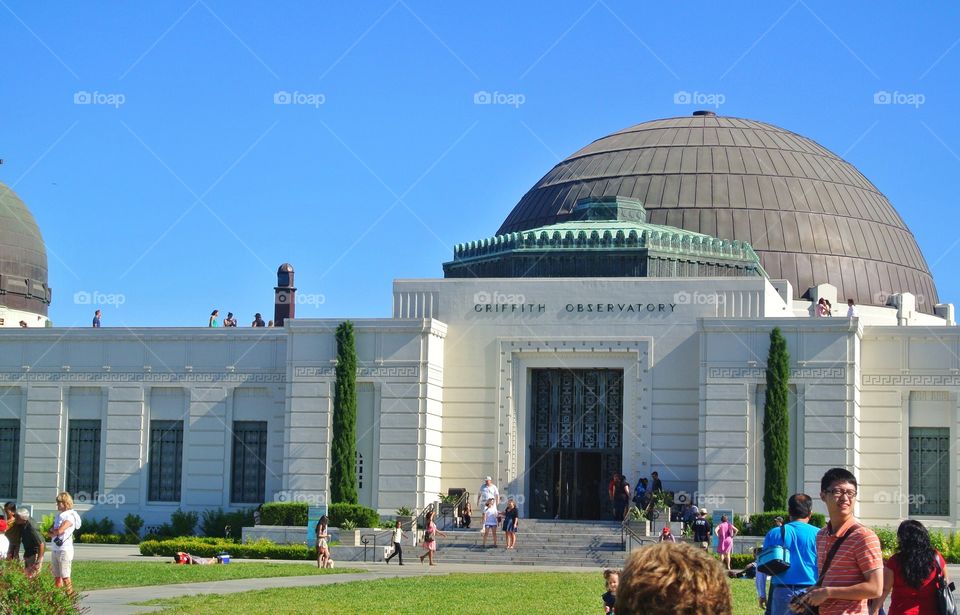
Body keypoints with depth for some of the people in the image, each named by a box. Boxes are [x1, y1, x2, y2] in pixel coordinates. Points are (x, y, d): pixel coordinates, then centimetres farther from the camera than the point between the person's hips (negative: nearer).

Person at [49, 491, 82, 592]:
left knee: (65, 577, -9)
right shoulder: (58, 516, 17)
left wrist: (53, 531, -1)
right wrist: (56, 531, -7)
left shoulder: (70, 516, -10)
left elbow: (59, 531, -21)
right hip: (55, 549, 8)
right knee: (57, 577, 8)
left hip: (65, 550, -8)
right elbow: (50, 533, 14)